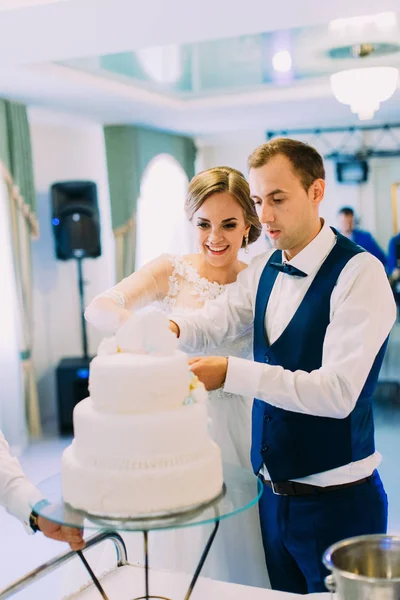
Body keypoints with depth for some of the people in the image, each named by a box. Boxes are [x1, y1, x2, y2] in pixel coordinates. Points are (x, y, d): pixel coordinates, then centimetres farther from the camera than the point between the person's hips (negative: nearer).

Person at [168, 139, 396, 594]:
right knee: (283, 593, 21)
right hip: (274, 495, 7)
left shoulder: (360, 273, -18)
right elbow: (215, 321, -9)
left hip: (337, 503, -7)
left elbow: (339, 391, -27)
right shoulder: (263, 271, 6)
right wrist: (169, 327, -30)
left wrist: (232, 373, -32)